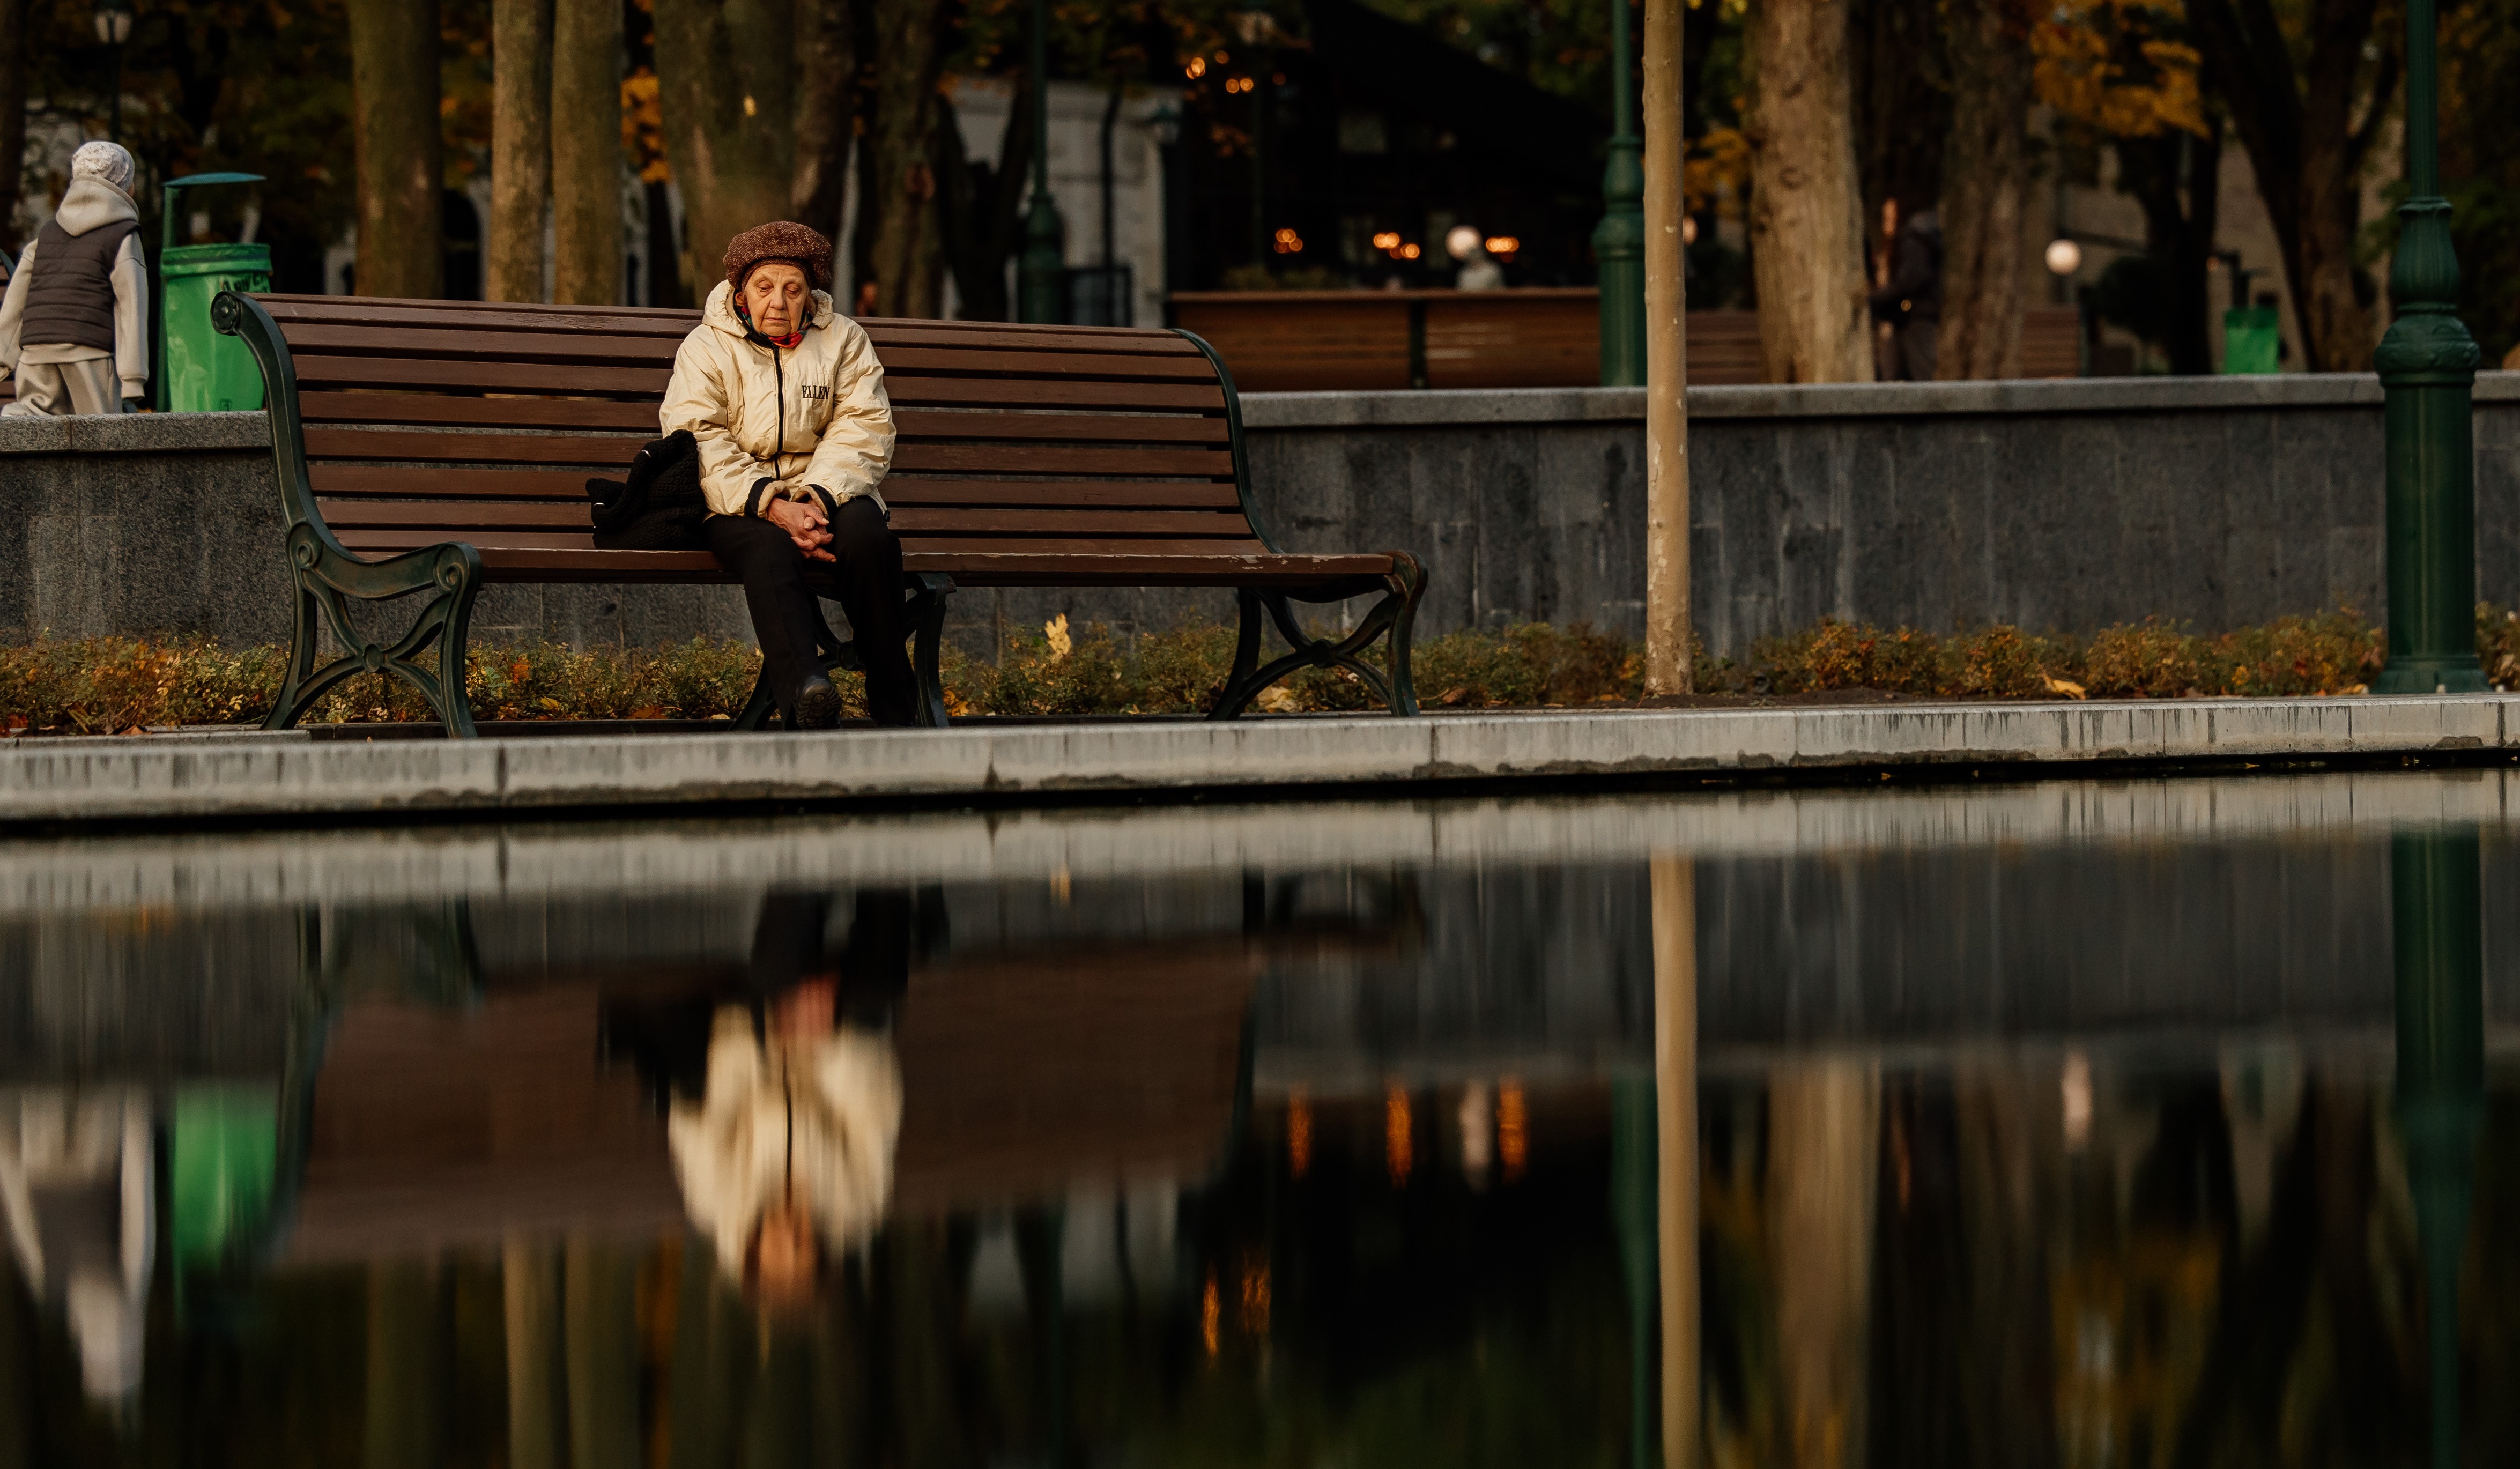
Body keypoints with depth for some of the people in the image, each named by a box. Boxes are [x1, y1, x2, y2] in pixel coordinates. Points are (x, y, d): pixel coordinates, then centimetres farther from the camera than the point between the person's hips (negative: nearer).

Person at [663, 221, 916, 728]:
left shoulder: (844, 340, 12)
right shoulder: (706, 348, 6)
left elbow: (863, 433, 0)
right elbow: (700, 444, -8)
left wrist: (815, 499, -20)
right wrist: (775, 508, -23)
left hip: (829, 492, 2)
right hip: (740, 506, -2)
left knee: (865, 534, -33)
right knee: (769, 549, -37)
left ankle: (895, 712, -23)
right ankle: (805, 689, -63)